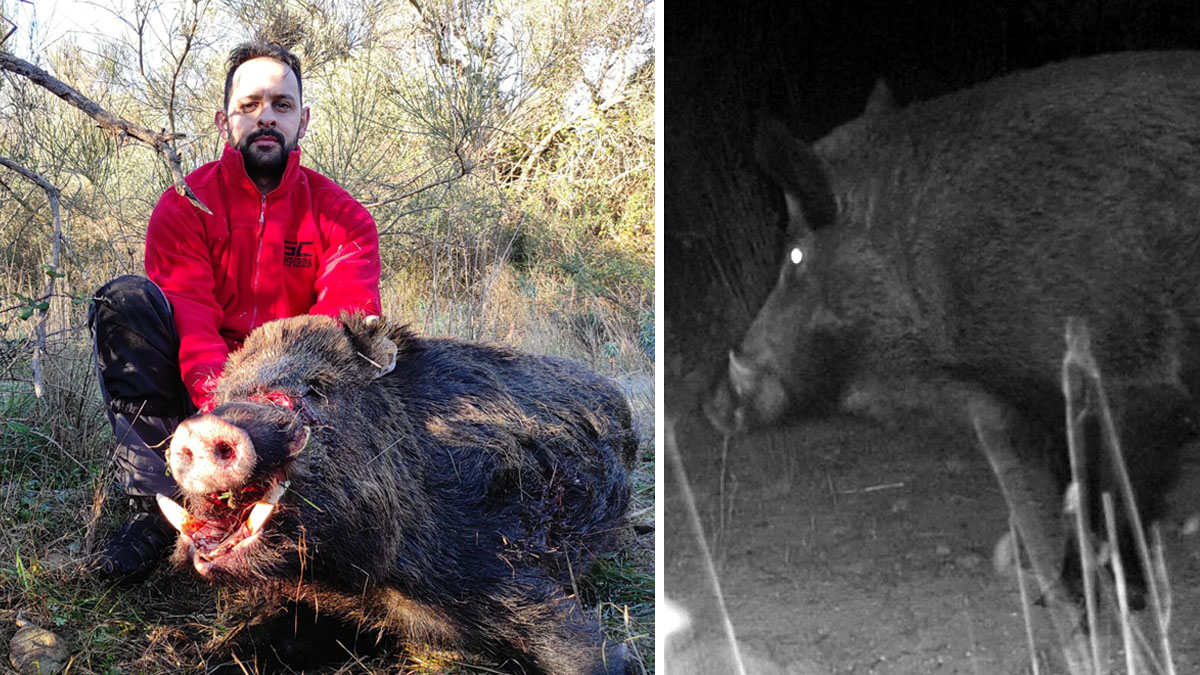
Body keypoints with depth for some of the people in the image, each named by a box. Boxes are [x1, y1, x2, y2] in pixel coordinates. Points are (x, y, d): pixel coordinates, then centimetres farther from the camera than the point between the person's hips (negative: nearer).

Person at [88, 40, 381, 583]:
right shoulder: (186, 206, -2)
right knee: (127, 299, -24)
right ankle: (158, 504, -29)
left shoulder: (341, 216, 0)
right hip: (199, 394, 0)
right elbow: (189, 319, -18)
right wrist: (218, 396, -40)